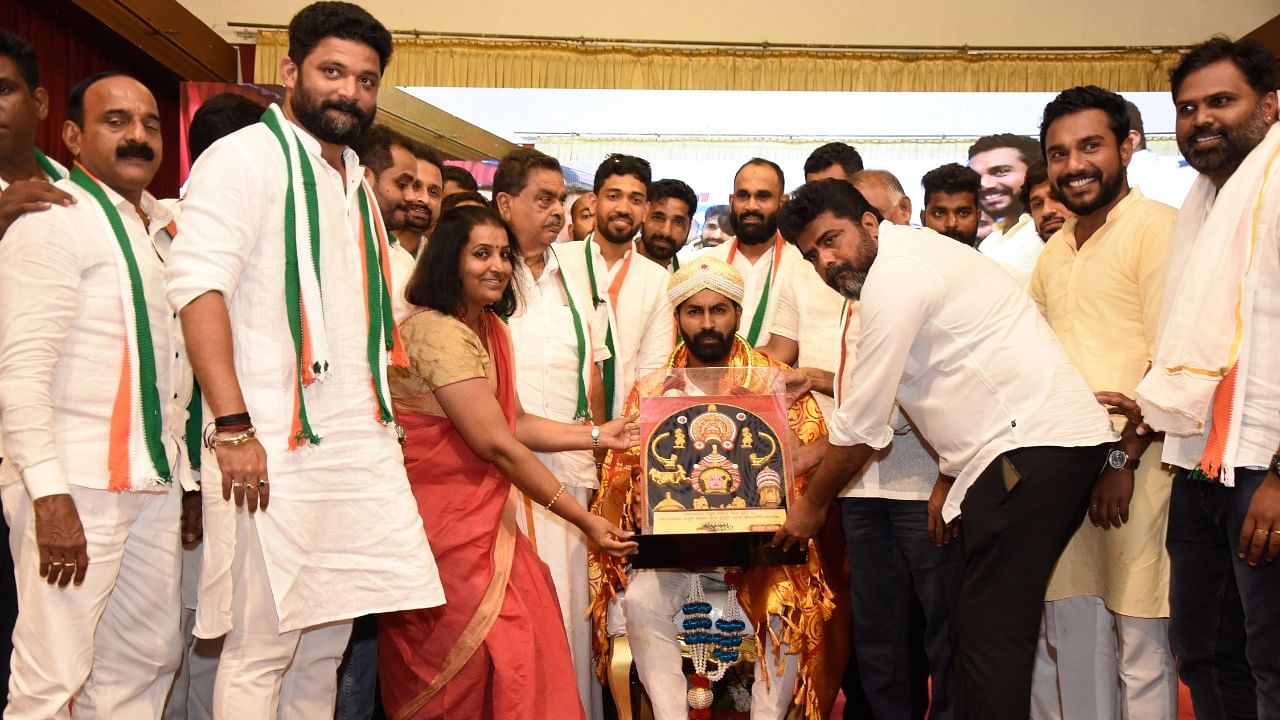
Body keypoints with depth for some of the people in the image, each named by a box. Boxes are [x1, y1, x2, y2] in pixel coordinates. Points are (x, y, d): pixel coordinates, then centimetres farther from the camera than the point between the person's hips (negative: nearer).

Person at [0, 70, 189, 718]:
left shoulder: (165, 230, 16)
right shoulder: (53, 220, -7)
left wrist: (188, 470, 13)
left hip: (156, 482, 8)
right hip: (75, 485, -7)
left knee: (148, 660, 13)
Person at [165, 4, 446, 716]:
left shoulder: (357, 182, 21)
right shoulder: (247, 157, -3)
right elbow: (200, 286, -15)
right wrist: (233, 428, -22)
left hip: (360, 446, 7)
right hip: (274, 446, -7)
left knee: (324, 644, 11)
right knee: (261, 650, -3)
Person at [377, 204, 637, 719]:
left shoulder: (489, 327, 11)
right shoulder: (438, 332, -20)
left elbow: (516, 424, 13)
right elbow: (496, 444, -21)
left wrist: (598, 435, 9)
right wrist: (583, 520, -16)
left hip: (480, 517, 8)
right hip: (442, 522, -8)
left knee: (528, 632, 4)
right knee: (499, 652, -5)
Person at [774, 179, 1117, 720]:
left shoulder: (894, 273, -11)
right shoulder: (915, 254, 19)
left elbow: (863, 423, -9)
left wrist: (811, 505, 3)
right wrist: (949, 480, 19)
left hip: (1032, 445, -10)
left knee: (988, 631, -8)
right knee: (978, 623, 13)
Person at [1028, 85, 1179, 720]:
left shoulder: (1157, 228, -7)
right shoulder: (1055, 252, 17)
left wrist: (1123, 459, -16)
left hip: (1133, 471, -7)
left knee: (1140, 647, 1)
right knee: (1071, 635, 13)